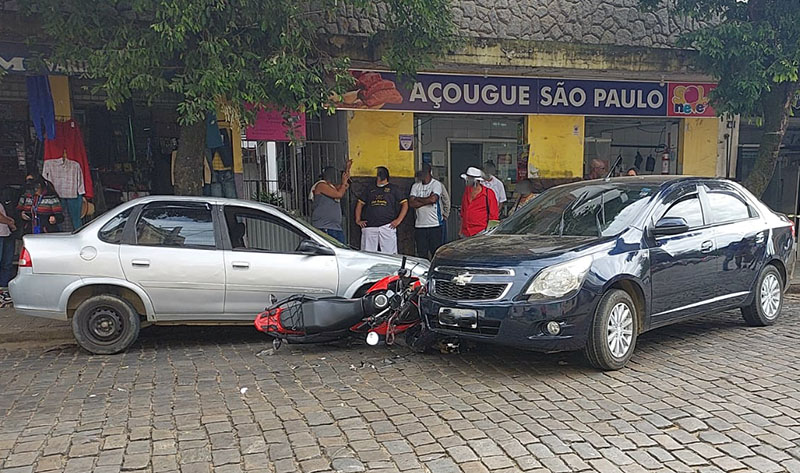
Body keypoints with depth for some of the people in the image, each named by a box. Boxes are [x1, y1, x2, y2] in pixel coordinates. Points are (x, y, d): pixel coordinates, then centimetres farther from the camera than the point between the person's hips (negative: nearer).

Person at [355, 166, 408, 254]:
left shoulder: (393, 189, 14)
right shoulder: (370, 190, 23)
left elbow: (405, 204, 7)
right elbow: (360, 203, 25)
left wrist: (398, 220, -5)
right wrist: (358, 220, 10)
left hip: (387, 227, -3)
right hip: (369, 228, 3)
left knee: (389, 256, -7)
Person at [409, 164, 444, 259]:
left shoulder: (436, 184, -1)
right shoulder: (415, 186, 12)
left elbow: (433, 199, -18)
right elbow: (411, 203, 0)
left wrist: (418, 199, -3)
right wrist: (427, 200, -8)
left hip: (434, 225, -4)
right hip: (419, 225, 4)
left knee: (436, 254, -2)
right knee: (421, 255, 6)